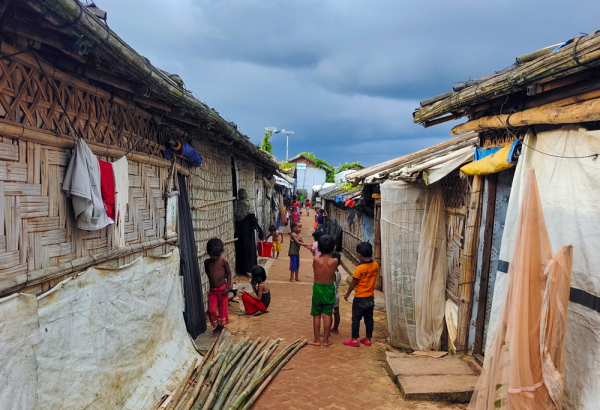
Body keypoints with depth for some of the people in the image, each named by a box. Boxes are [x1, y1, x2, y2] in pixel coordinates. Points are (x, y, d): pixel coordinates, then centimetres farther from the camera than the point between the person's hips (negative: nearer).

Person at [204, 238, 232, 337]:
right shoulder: (207, 262, 0)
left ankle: (221, 326, 26)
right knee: (211, 310, 1)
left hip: (222, 289, -3)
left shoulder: (224, 262, -10)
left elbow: (228, 274, -3)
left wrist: (228, 287, -11)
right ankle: (216, 326, 22)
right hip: (212, 290, 3)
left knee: (222, 309, 8)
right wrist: (211, 283, 11)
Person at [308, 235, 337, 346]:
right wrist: (330, 253, 9)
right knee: (327, 315, 10)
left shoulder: (316, 260, -17)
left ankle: (317, 340, 17)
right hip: (330, 289, 1)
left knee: (316, 315, 11)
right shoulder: (334, 261, -14)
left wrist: (321, 253, 6)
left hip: (317, 289, -1)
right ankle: (326, 340, 17)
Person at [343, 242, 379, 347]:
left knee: (356, 319, 5)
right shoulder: (376, 266, -5)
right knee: (369, 319, 13)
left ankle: (354, 339, 11)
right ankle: (368, 339, 21)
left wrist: (347, 294, -1)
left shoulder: (359, 268, -21)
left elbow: (353, 283, -13)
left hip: (360, 299, -6)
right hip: (370, 298, 6)